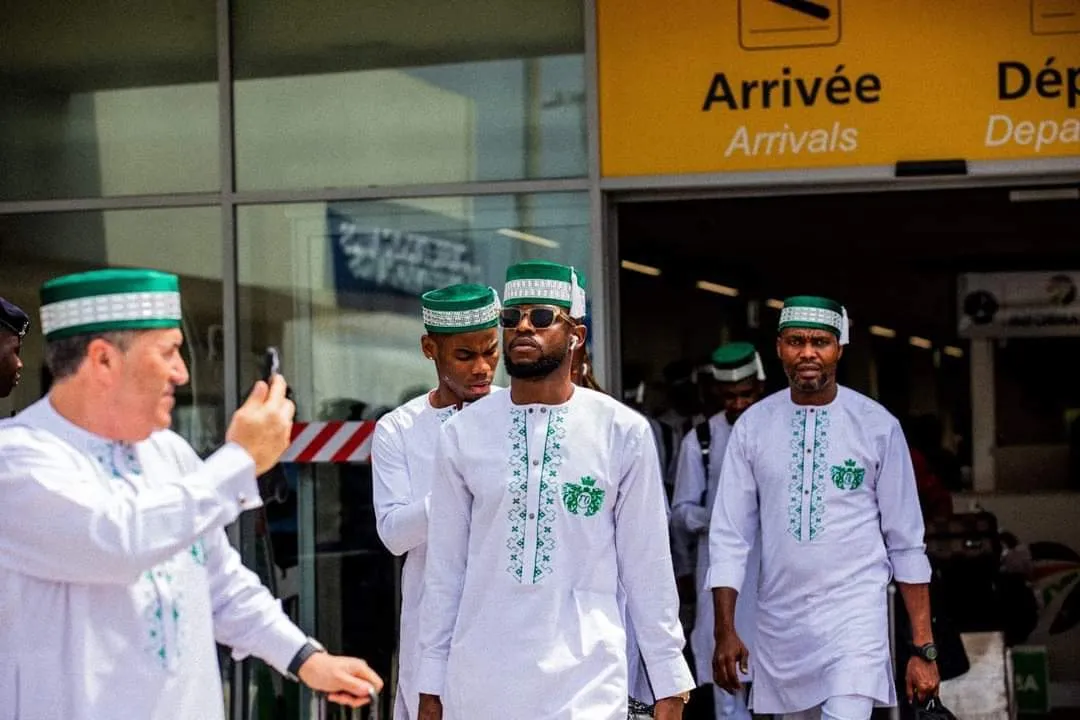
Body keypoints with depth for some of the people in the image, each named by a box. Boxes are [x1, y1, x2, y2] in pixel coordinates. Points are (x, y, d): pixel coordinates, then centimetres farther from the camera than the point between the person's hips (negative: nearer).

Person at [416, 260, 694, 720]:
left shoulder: (623, 432, -1)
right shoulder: (463, 432, 3)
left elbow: (647, 566, 2)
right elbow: (445, 569, 6)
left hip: (585, 680, -1)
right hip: (479, 680, 2)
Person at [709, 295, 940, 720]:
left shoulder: (878, 426, -1)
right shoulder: (753, 426, 4)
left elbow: (907, 544, 1)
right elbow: (729, 537, 4)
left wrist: (924, 649, -2)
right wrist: (725, 632, -6)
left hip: (855, 619, -3)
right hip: (779, 624, 3)